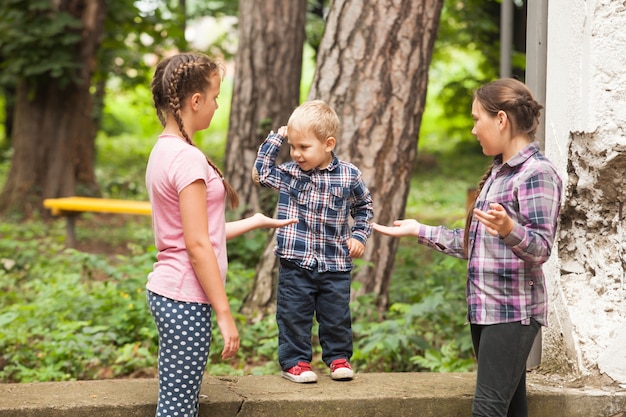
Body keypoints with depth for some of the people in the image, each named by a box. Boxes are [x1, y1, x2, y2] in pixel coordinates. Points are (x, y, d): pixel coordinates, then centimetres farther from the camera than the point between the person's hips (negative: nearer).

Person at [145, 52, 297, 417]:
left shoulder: (165, 151, 11)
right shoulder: (188, 158, -17)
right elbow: (198, 246, -19)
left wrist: (256, 222, 22)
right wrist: (224, 314, -15)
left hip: (167, 291, 10)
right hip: (185, 300, -10)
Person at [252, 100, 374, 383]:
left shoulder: (349, 176, -2)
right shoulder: (290, 174, -1)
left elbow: (364, 206, 12)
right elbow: (260, 173, -7)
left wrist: (359, 235, 1)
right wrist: (276, 139, -7)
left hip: (335, 266, 0)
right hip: (296, 264, 0)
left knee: (336, 316, 11)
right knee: (294, 316, 5)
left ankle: (338, 358, 27)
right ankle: (295, 361, 17)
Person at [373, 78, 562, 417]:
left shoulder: (538, 173, -12)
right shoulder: (498, 172, 17)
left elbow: (541, 249, -19)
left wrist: (509, 230, -39)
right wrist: (420, 231, 24)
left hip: (513, 312, -9)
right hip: (485, 309, 9)